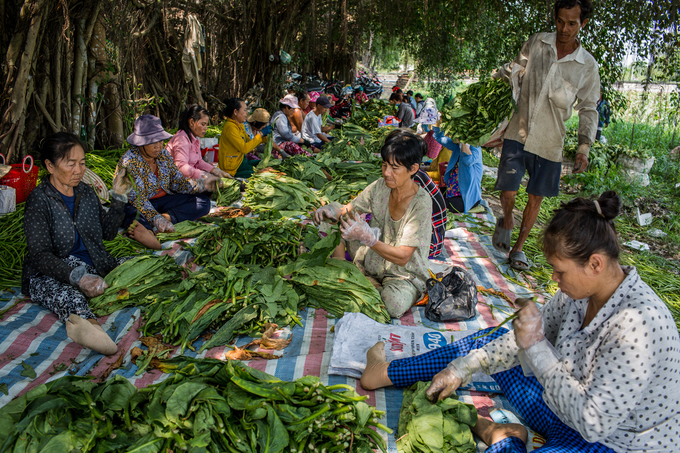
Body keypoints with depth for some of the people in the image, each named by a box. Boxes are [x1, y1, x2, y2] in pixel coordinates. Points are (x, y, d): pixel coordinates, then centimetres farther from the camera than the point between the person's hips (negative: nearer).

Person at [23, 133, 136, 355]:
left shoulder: (86, 191, 12)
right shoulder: (39, 199, -8)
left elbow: (107, 233, 19)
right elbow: (40, 255, -18)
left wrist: (118, 198, 5)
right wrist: (77, 277, -35)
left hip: (92, 266, 8)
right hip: (50, 275, -7)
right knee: (69, 297, -42)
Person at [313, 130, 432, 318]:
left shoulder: (421, 203, -25)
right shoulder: (380, 186, -8)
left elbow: (402, 258, -28)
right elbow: (348, 210, 2)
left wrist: (367, 237, -41)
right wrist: (330, 211, -23)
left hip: (405, 274, -5)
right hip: (373, 259, 5)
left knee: (395, 305, -38)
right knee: (332, 215, -5)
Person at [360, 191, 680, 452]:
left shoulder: (636, 326, -33)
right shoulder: (581, 291, -7)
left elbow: (593, 422, -32)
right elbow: (528, 340, 3)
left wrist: (536, 347, -30)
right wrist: (463, 368, -1)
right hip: (571, 407, 8)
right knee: (491, 340, 10)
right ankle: (385, 374, 20)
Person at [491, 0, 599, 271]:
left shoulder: (588, 66, -2)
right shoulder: (535, 44, 0)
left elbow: (588, 109, 3)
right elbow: (516, 65, 20)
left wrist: (584, 147, -8)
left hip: (550, 141, 1)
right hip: (518, 132, 0)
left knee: (536, 197, 8)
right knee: (508, 191, -11)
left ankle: (518, 247, 26)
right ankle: (506, 222, 24)